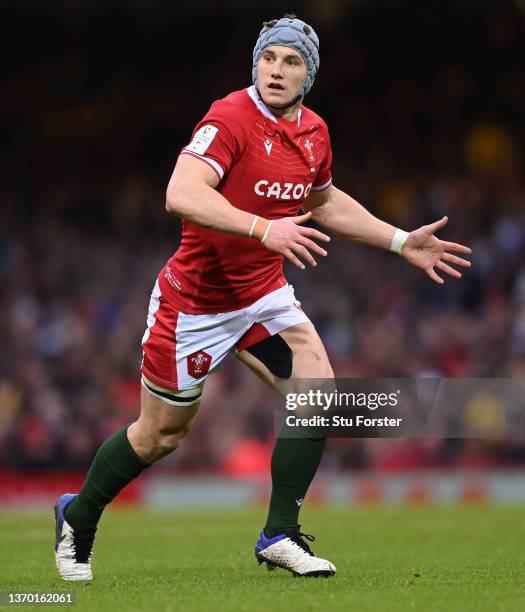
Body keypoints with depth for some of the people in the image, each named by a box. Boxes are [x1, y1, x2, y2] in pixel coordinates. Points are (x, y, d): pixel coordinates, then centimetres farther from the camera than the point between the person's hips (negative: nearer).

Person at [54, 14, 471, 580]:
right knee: (161, 433, 6)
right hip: (195, 299, -6)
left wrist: (401, 242, 17)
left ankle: (280, 535, 0)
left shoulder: (314, 132, 2)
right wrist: (263, 229, -47)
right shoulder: (231, 118, -22)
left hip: (263, 293, 6)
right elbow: (181, 195, -36)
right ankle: (77, 518, 31)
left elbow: (324, 201, 22)